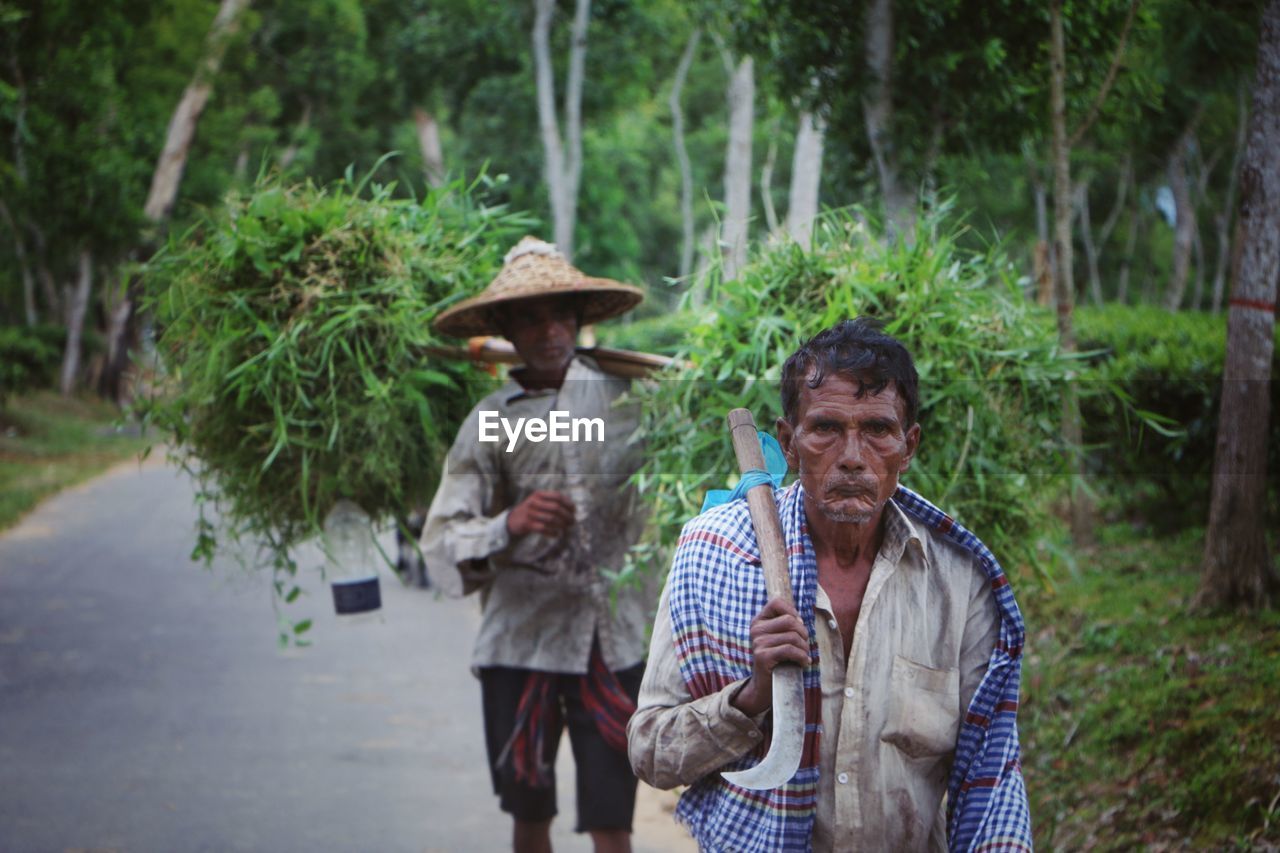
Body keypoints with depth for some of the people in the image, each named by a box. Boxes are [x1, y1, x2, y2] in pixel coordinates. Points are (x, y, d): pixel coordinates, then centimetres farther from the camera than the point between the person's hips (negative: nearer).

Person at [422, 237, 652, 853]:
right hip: (520, 640, 1)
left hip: (616, 640, -1)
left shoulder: (629, 397, 2)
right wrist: (510, 525, -21)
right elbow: (442, 546, -4)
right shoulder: (490, 420, 2)